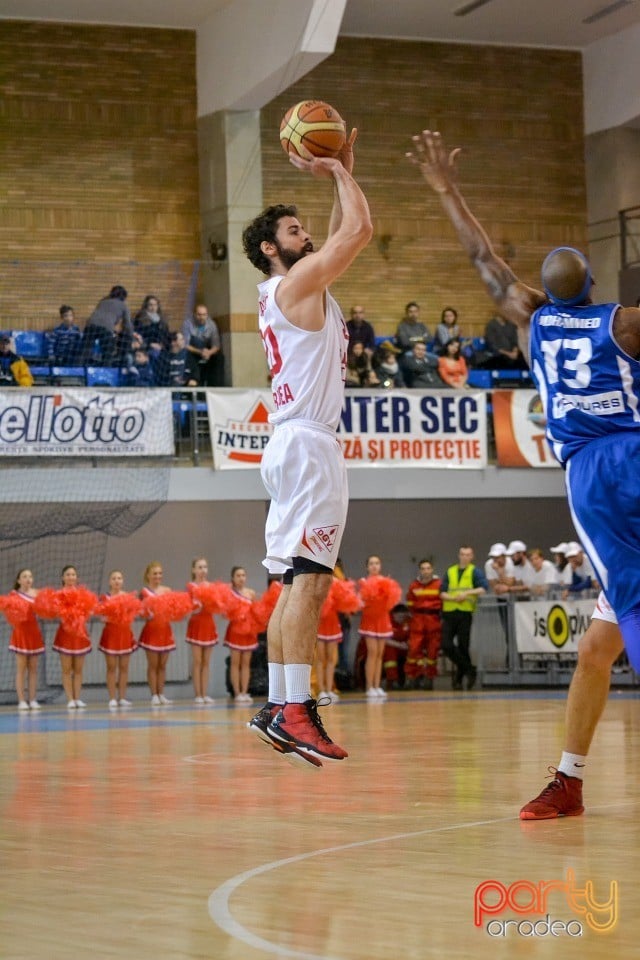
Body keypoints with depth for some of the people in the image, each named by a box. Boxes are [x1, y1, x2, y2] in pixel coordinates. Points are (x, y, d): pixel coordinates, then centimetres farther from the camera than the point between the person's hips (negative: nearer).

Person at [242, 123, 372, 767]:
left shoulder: (287, 290, 21)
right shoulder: (296, 282, -6)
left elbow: (343, 234, 31)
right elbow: (360, 229, -10)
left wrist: (341, 170, 24)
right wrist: (336, 173, 2)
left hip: (297, 442, 10)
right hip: (308, 442, -10)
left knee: (298, 582, 9)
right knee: (309, 579, -16)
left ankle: (275, 708, 8)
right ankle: (296, 711, -23)